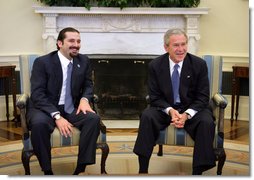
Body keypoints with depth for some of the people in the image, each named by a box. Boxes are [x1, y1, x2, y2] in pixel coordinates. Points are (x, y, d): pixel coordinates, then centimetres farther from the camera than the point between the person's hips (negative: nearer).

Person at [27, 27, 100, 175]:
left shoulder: (84, 61, 4)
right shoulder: (42, 62, -10)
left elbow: (88, 85, 13)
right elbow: (37, 94, -16)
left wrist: (85, 99, -12)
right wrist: (57, 116, -28)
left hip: (72, 109, 4)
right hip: (46, 108, -3)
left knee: (94, 118, -25)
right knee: (39, 123, -36)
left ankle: (81, 168, -18)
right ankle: (47, 170, -18)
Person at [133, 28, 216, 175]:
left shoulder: (199, 64, -7)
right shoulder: (155, 65, -4)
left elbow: (203, 97, -5)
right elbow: (155, 97, -3)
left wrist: (186, 114, -23)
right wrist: (170, 110, -23)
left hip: (192, 109, 0)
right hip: (165, 109, 1)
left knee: (207, 122, -31)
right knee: (147, 116, -28)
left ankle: (197, 171, -20)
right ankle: (143, 169, -22)